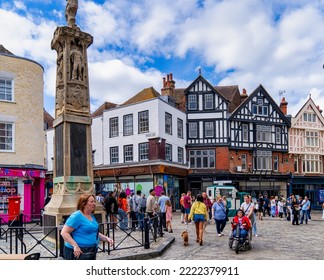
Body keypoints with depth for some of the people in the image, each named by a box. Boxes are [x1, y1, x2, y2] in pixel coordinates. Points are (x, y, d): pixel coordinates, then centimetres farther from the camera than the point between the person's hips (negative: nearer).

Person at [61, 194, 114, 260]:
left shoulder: (92, 216, 15)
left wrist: (106, 238, 11)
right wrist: (75, 246, -27)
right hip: (78, 252, -10)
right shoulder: (77, 216, -13)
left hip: (91, 252, 10)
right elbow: (64, 232, -19)